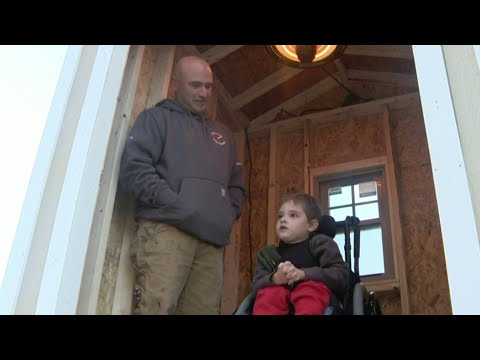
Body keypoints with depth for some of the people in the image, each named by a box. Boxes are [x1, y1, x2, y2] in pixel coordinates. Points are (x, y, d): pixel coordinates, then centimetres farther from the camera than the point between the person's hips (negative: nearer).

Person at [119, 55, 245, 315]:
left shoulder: (222, 134, 32)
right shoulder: (157, 118, 15)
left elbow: (237, 183, 33)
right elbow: (134, 166, -1)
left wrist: (229, 213, 11)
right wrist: (174, 204, -11)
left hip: (212, 240, 5)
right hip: (166, 230, -5)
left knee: (204, 310, -5)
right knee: (156, 309, -19)